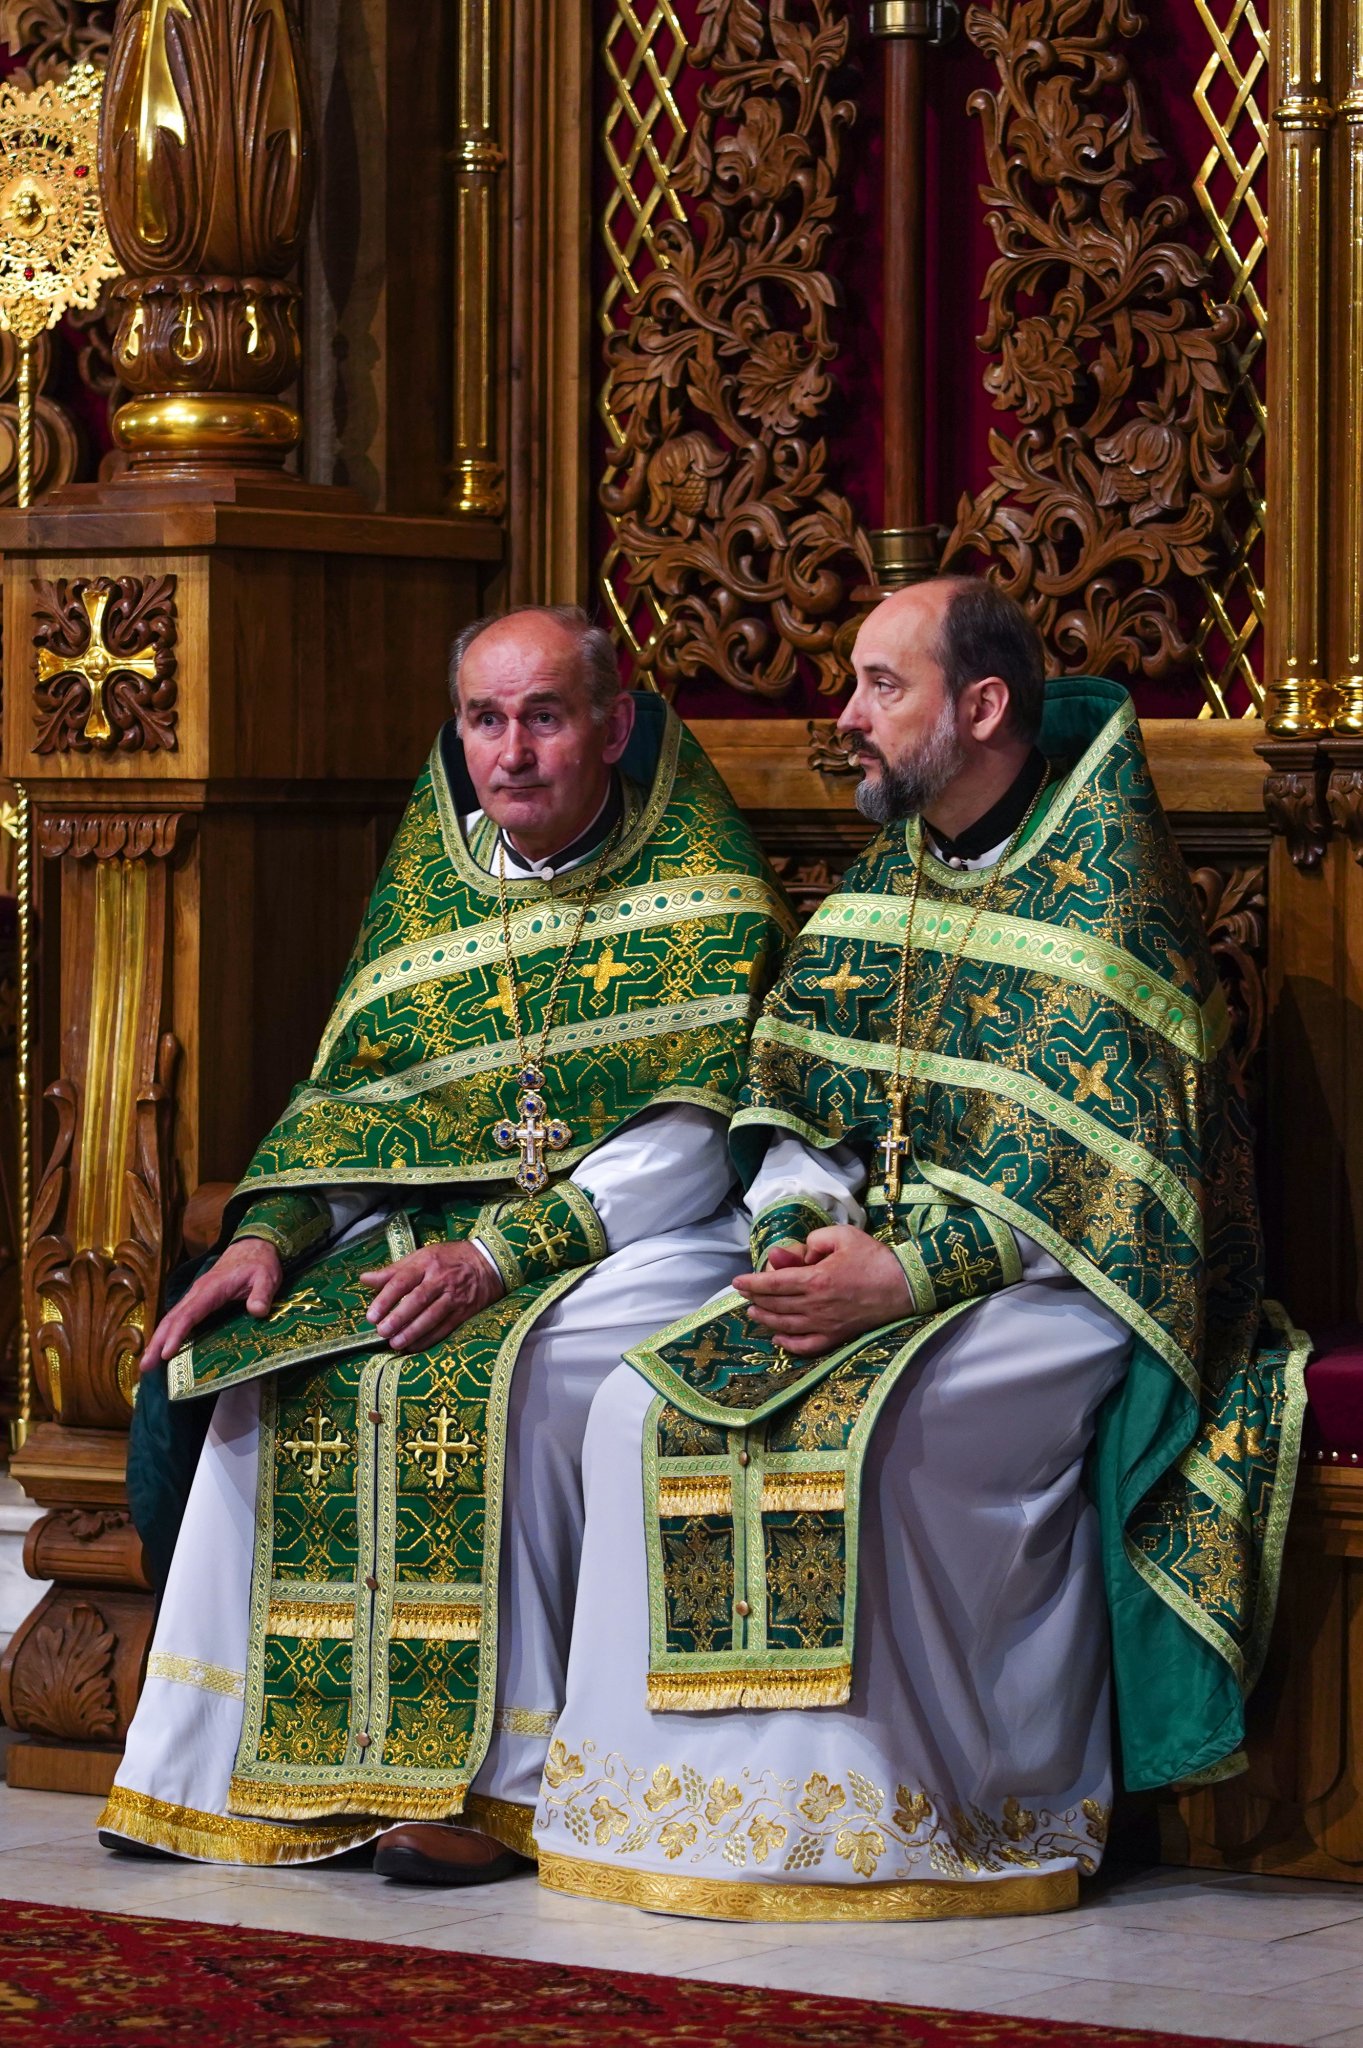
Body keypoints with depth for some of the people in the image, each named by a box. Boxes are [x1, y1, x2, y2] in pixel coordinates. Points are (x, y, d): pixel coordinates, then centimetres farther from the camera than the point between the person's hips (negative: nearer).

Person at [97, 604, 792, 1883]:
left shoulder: (710, 902, -5)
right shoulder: (431, 889, 12)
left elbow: (690, 1145, -14)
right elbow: (344, 1101, 13)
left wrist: (500, 1253, -24)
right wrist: (269, 1236, -6)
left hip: (644, 1245, -5)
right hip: (436, 1229, 5)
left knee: (497, 1372, -34)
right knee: (270, 1354, -21)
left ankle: (494, 1780, -28)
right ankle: (216, 1762, -16)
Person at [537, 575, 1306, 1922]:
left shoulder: (1105, 883, -8)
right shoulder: (884, 878, 14)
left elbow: (1072, 1162, -17)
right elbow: (791, 1106, 12)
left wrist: (902, 1276, -25)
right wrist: (799, 1242, -9)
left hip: (1057, 1288, -7)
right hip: (871, 1268, 7)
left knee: (866, 1421, -35)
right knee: (644, 1407, -16)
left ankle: (872, 1817, -22)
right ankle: (677, 1789, -14)